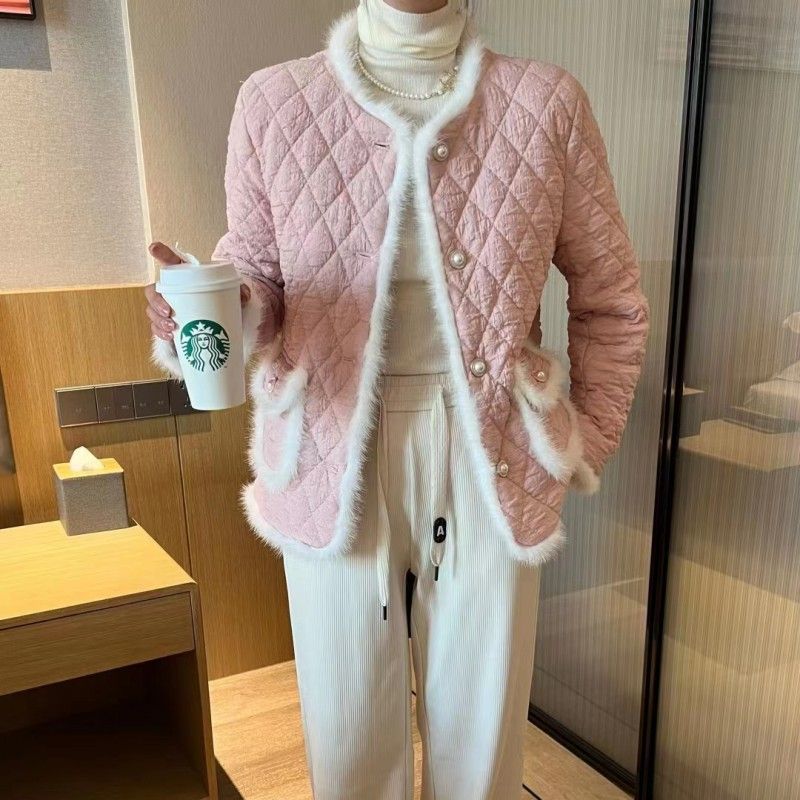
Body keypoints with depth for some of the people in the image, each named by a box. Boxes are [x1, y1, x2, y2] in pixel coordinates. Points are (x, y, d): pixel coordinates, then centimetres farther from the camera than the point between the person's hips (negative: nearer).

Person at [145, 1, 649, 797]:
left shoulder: (548, 103, -1)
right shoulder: (274, 101, -2)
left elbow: (610, 302, 7)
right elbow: (256, 270, 6)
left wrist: (587, 445, 3)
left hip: (488, 465, 1)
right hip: (337, 464, 0)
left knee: (480, 731, 17)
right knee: (348, 731, 16)